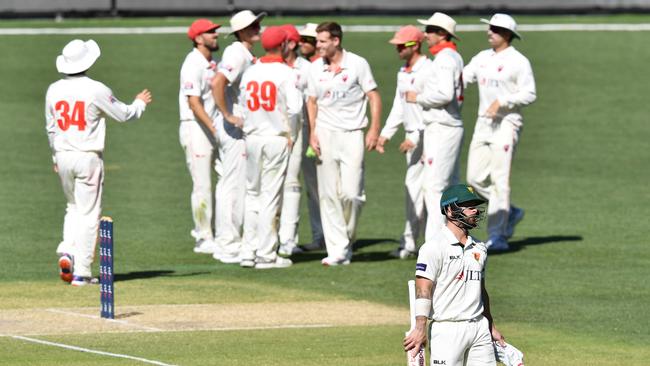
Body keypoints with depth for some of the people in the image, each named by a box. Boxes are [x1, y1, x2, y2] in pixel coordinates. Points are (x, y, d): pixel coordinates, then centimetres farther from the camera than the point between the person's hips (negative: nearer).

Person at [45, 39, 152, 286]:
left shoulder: (53, 90, 2)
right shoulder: (95, 90, -12)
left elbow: (50, 128, 12)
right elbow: (124, 114, 0)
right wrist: (140, 103, 21)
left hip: (63, 157, 5)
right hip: (88, 157, -5)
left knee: (74, 208, 22)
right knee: (88, 214, 0)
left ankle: (67, 251, -1)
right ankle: (82, 272, -2)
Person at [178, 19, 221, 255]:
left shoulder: (212, 64, 13)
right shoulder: (193, 65, -14)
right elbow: (194, 102, -21)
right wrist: (213, 128, -27)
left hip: (211, 127, 8)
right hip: (194, 127, -8)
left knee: (205, 184, 13)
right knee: (202, 185, -5)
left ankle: (202, 231, 22)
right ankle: (204, 239, 0)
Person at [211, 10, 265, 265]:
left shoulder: (245, 55, 14)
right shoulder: (238, 54, -16)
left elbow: (217, 83, 25)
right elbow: (217, 83, -30)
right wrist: (228, 115, -23)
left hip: (237, 127, 10)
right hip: (235, 129, -10)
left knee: (228, 184, 13)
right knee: (234, 186, -6)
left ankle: (226, 244, 20)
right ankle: (230, 247, -3)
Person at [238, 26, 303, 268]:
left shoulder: (249, 72, 7)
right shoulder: (285, 73, -10)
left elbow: (243, 106, 9)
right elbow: (294, 107, -16)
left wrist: (250, 130, 15)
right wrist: (291, 136, -4)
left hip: (252, 138, 5)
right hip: (276, 139, -5)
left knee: (252, 193, 15)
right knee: (271, 195, -2)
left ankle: (250, 248, 13)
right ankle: (266, 255, -2)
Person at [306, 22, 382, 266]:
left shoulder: (357, 64, -3)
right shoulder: (315, 68, 7)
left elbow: (373, 97, -1)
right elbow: (312, 101, 13)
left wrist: (374, 130, -10)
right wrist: (312, 133, 2)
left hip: (352, 134, -3)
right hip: (325, 134, 3)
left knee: (351, 192, -12)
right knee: (328, 195, 0)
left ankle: (347, 238, 12)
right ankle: (338, 250, 2)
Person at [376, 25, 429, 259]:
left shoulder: (427, 71, -14)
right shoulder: (403, 73, 15)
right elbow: (399, 107, 21)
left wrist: (415, 138, -21)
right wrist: (386, 133, 13)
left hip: (426, 135, -9)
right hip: (412, 135, 9)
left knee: (414, 185, -10)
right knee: (426, 187, 10)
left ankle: (409, 243, -8)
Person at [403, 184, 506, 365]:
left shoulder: (479, 248, 14)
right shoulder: (435, 246, -10)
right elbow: (423, 289, -16)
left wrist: (491, 326, 25)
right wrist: (420, 328, -24)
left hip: (479, 328, 7)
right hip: (448, 328, -7)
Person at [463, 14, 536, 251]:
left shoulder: (518, 62, -8)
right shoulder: (483, 58, 13)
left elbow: (529, 95, -12)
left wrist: (502, 101, -22)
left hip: (506, 124, -7)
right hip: (483, 123, 7)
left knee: (499, 181, -9)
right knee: (475, 178, 5)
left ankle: (497, 236, -6)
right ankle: (510, 213, 25)